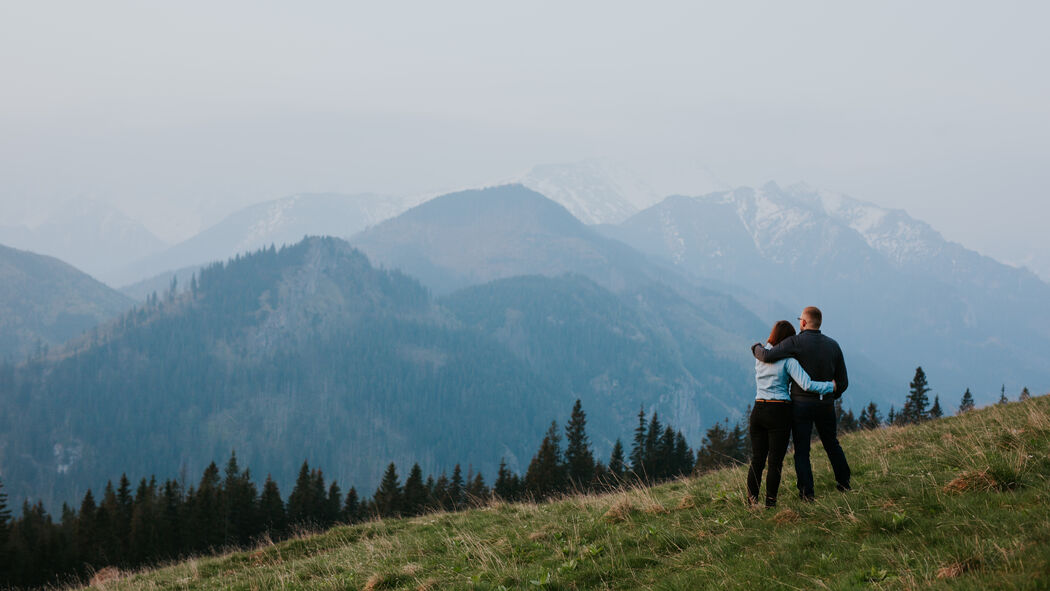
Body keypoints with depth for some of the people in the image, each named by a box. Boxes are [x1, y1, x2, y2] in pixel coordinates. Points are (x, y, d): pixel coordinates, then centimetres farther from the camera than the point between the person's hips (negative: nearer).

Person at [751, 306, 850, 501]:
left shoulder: (795, 342, -14)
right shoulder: (833, 345, 2)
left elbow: (768, 356, -25)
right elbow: (842, 382, 5)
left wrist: (757, 348, -2)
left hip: (801, 404, -4)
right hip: (826, 404, 4)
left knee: (801, 450, 5)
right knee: (831, 444, 23)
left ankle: (806, 492, 4)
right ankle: (844, 482, 34)